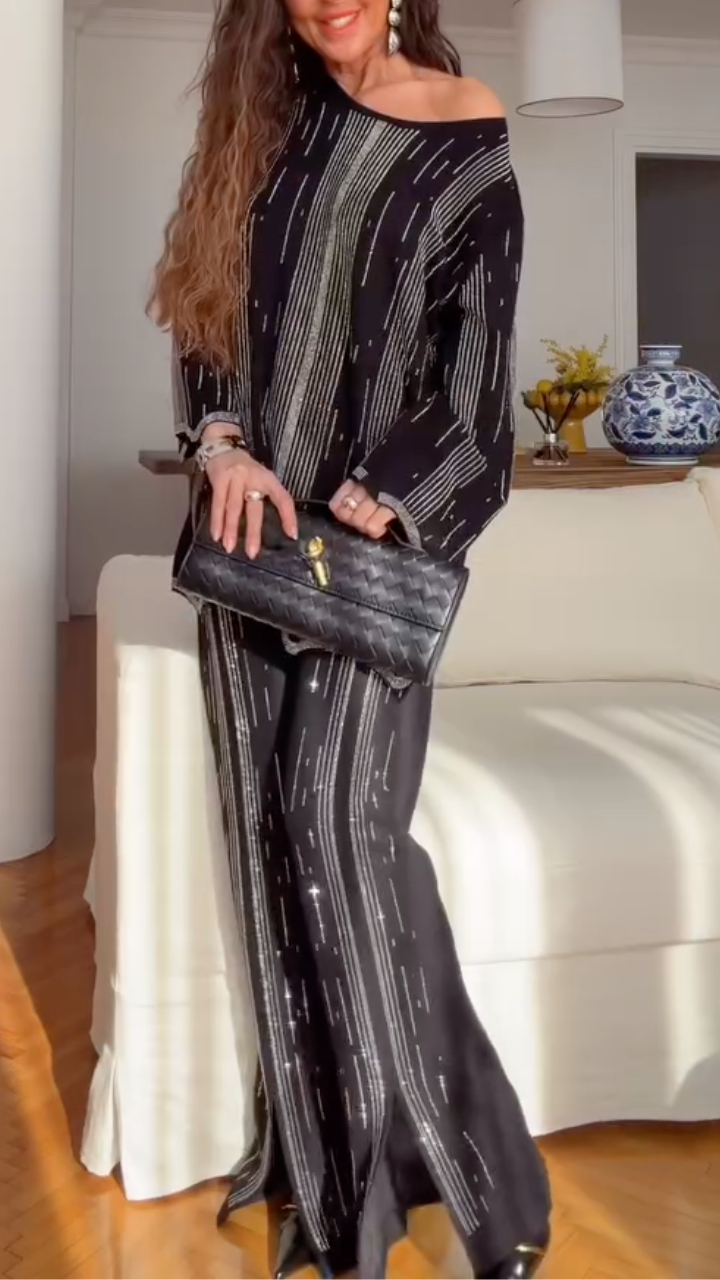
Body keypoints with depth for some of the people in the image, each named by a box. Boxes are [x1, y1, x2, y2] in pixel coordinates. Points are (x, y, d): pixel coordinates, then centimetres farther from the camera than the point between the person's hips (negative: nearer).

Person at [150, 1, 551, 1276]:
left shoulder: (464, 137, 0)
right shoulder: (265, 127, 13)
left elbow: (469, 365, -6)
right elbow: (210, 318, 11)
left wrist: (365, 513, -15)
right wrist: (224, 447, -8)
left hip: (376, 532, -4)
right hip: (256, 523, 5)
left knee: (340, 819, -13)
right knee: (268, 826, 5)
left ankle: (429, 1144, 4)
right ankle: (317, 1148, 20)